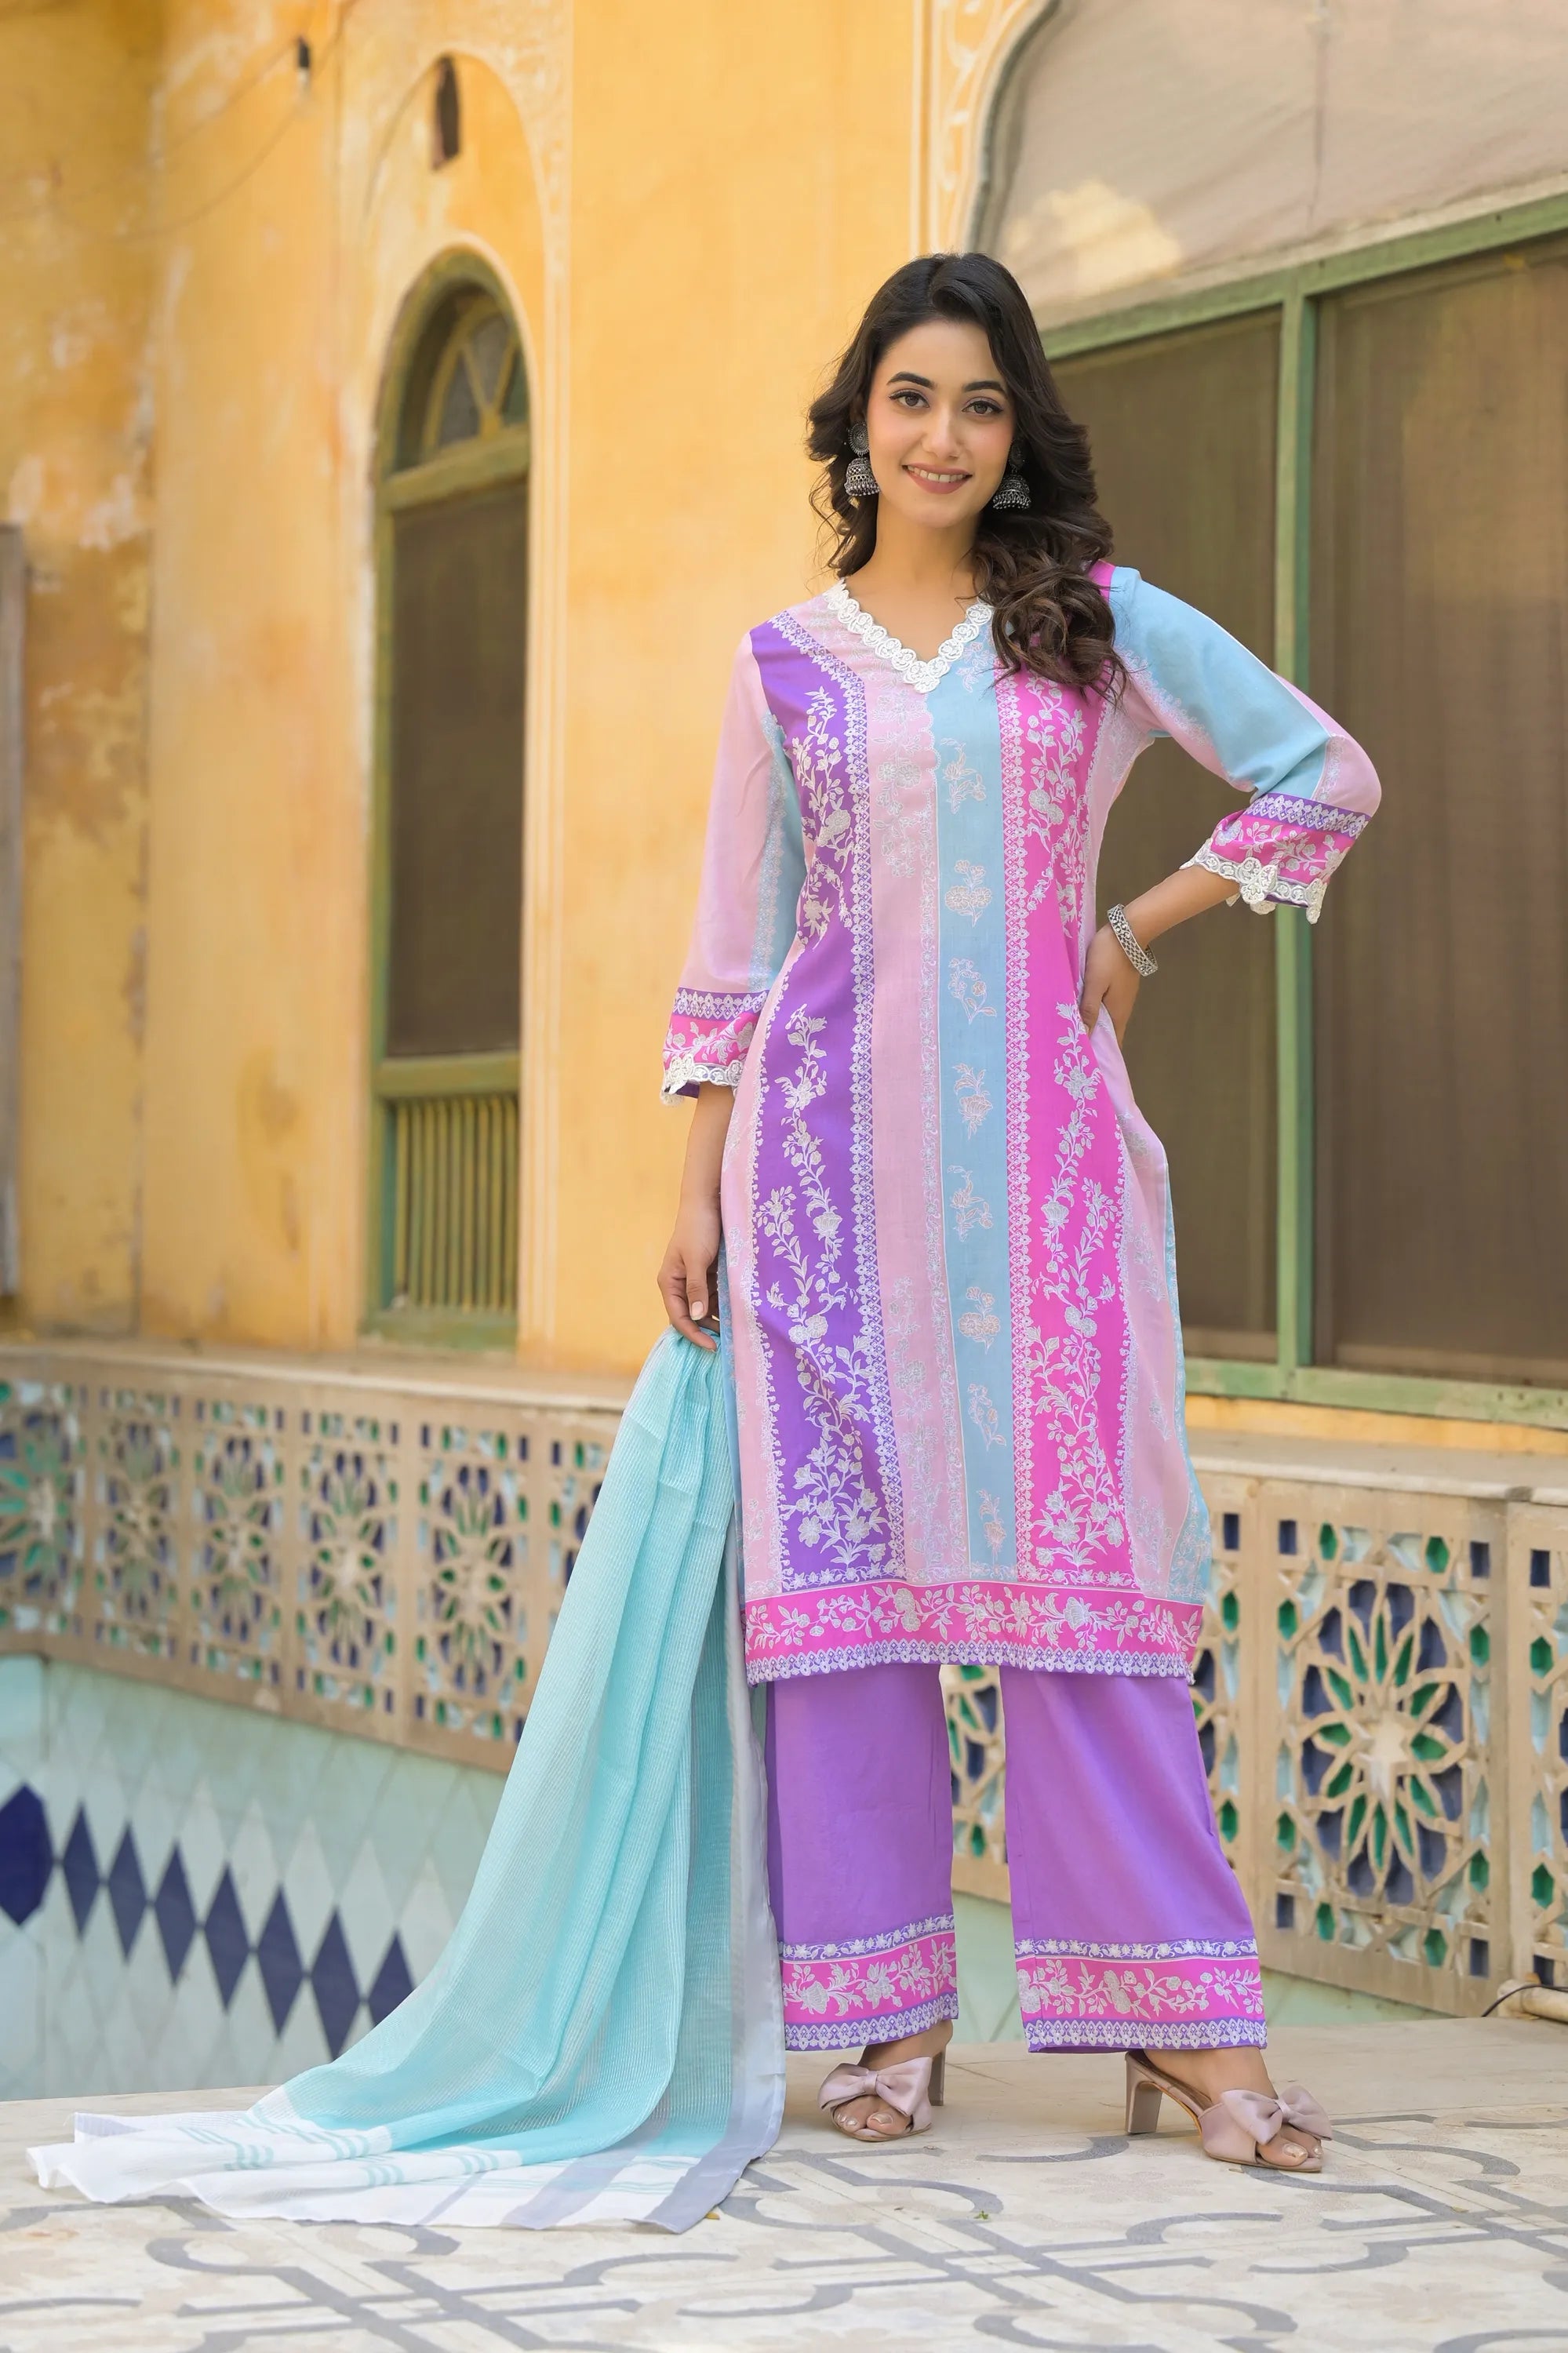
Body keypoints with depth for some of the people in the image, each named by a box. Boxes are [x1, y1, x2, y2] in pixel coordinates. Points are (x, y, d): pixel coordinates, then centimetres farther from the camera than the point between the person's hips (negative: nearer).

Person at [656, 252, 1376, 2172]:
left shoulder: (1101, 624, 8)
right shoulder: (787, 665, 10)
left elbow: (1326, 776, 10)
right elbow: (736, 949, 12)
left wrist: (1137, 934, 5)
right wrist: (697, 1186, 6)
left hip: (1038, 1133, -1)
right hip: (835, 1124, 1)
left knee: (1076, 1543, -4)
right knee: (843, 1536, -2)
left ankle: (1173, 2012, 0)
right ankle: (892, 2008, 6)